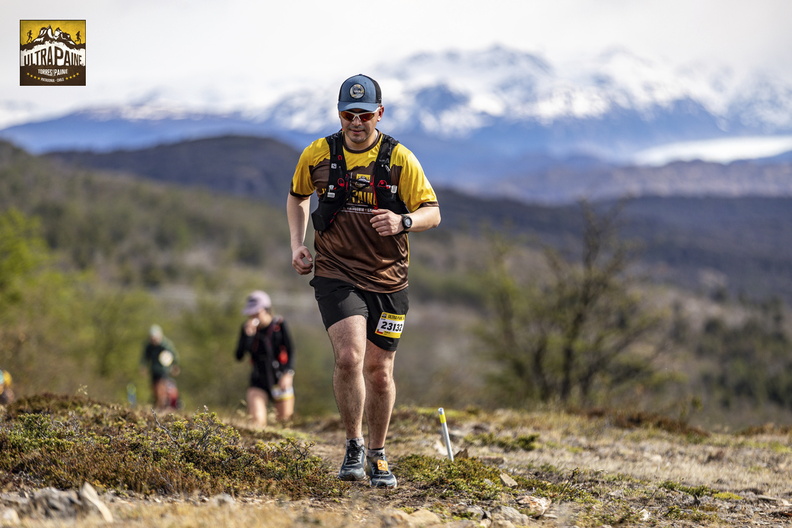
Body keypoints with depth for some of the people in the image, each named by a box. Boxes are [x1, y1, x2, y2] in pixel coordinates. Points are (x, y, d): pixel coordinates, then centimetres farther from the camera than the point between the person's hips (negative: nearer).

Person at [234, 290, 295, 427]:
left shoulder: (279, 324, -7)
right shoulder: (247, 327, -2)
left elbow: (290, 350, -4)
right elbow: (239, 356, -8)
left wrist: (288, 373, -16)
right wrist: (248, 335, -21)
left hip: (280, 378, -1)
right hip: (259, 378, 1)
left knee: (284, 418, 5)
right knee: (256, 421, -17)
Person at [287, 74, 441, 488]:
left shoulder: (400, 159, -4)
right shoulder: (317, 155, -1)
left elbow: (432, 212, -3)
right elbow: (297, 197, 19)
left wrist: (402, 221, -25)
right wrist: (297, 244, 6)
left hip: (387, 279, 1)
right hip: (335, 273, -1)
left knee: (379, 369, 7)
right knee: (349, 356, -21)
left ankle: (378, 456, 26)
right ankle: (353, 446, -3)